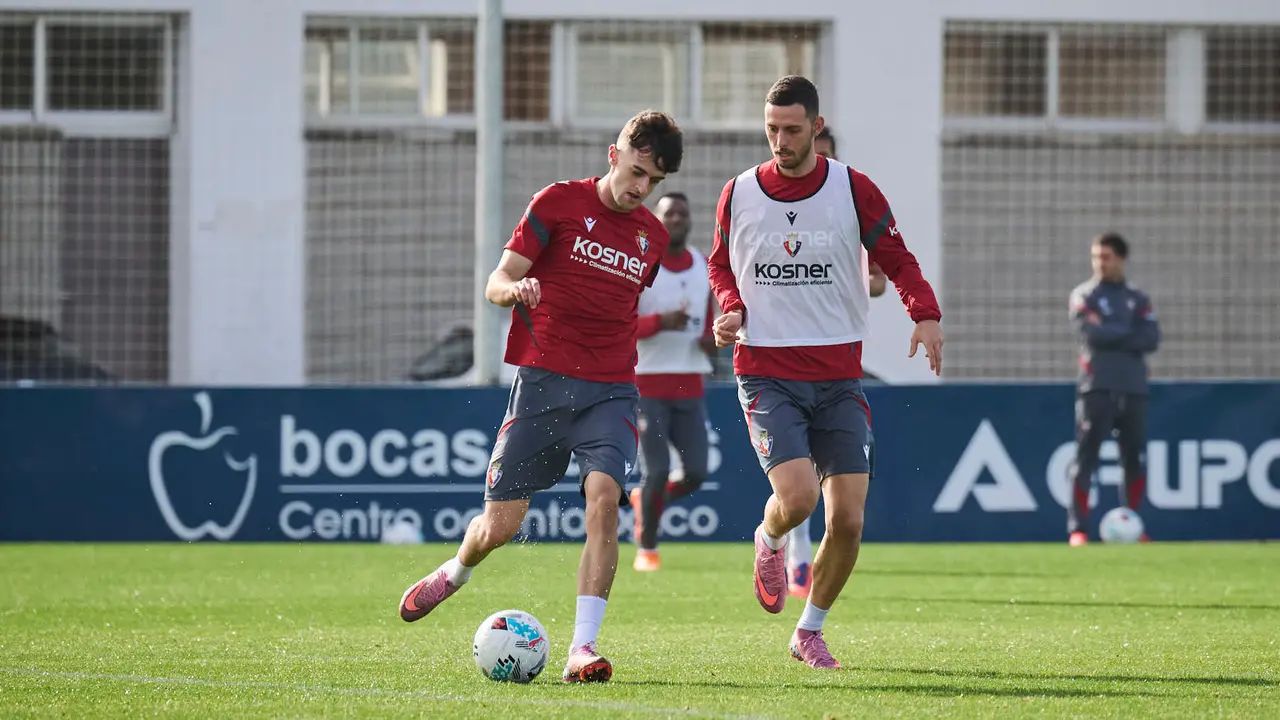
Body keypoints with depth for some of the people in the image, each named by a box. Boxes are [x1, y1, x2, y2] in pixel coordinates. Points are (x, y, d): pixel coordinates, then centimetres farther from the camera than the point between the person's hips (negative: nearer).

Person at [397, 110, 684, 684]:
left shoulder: (653, 236, 12)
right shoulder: (559, 202, -1)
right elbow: (496, 284, -3)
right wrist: (516, 288, -25)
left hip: (610, 392, 2)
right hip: (542, 382, -2)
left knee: (603, 496, -23)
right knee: (499, 525, 1)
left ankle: (583, 647, -25)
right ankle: (455, 573, 38)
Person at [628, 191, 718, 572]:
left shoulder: (703, 267, 10)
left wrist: (710, 340, -1)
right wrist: (661, 322, -26)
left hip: (689, 385, 5)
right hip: (647, 384, -5)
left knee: (696, 472, -3)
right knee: (657, 470, -9)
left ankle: (645, 498, 28)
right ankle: (646, 548, 11)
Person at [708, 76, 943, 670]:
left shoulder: (852, 189, -1)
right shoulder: (738, 195, 2)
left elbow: (897, 259, 4)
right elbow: (721, 266, 18)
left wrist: (925, 314, -14)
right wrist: (730, 308, -4)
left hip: (838, 379, 1)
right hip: (766, 371, -1)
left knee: (847, 520, -4)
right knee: (798, 495, -23)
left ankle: (809, 632, 17)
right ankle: (769, 542, 15)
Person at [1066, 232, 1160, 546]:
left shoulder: (1138, 299, 15)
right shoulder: (1083, 295, 6)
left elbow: (1151, 340, 0)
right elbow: (1091, 332, -12)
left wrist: (1110, 336, -8)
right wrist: (1130, 334, -4)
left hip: (1133, 389, 4)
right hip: (1097, 387, -4)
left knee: (1135, 460, 3)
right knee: (1086, 458, -9)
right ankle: (1077, 529, -11)